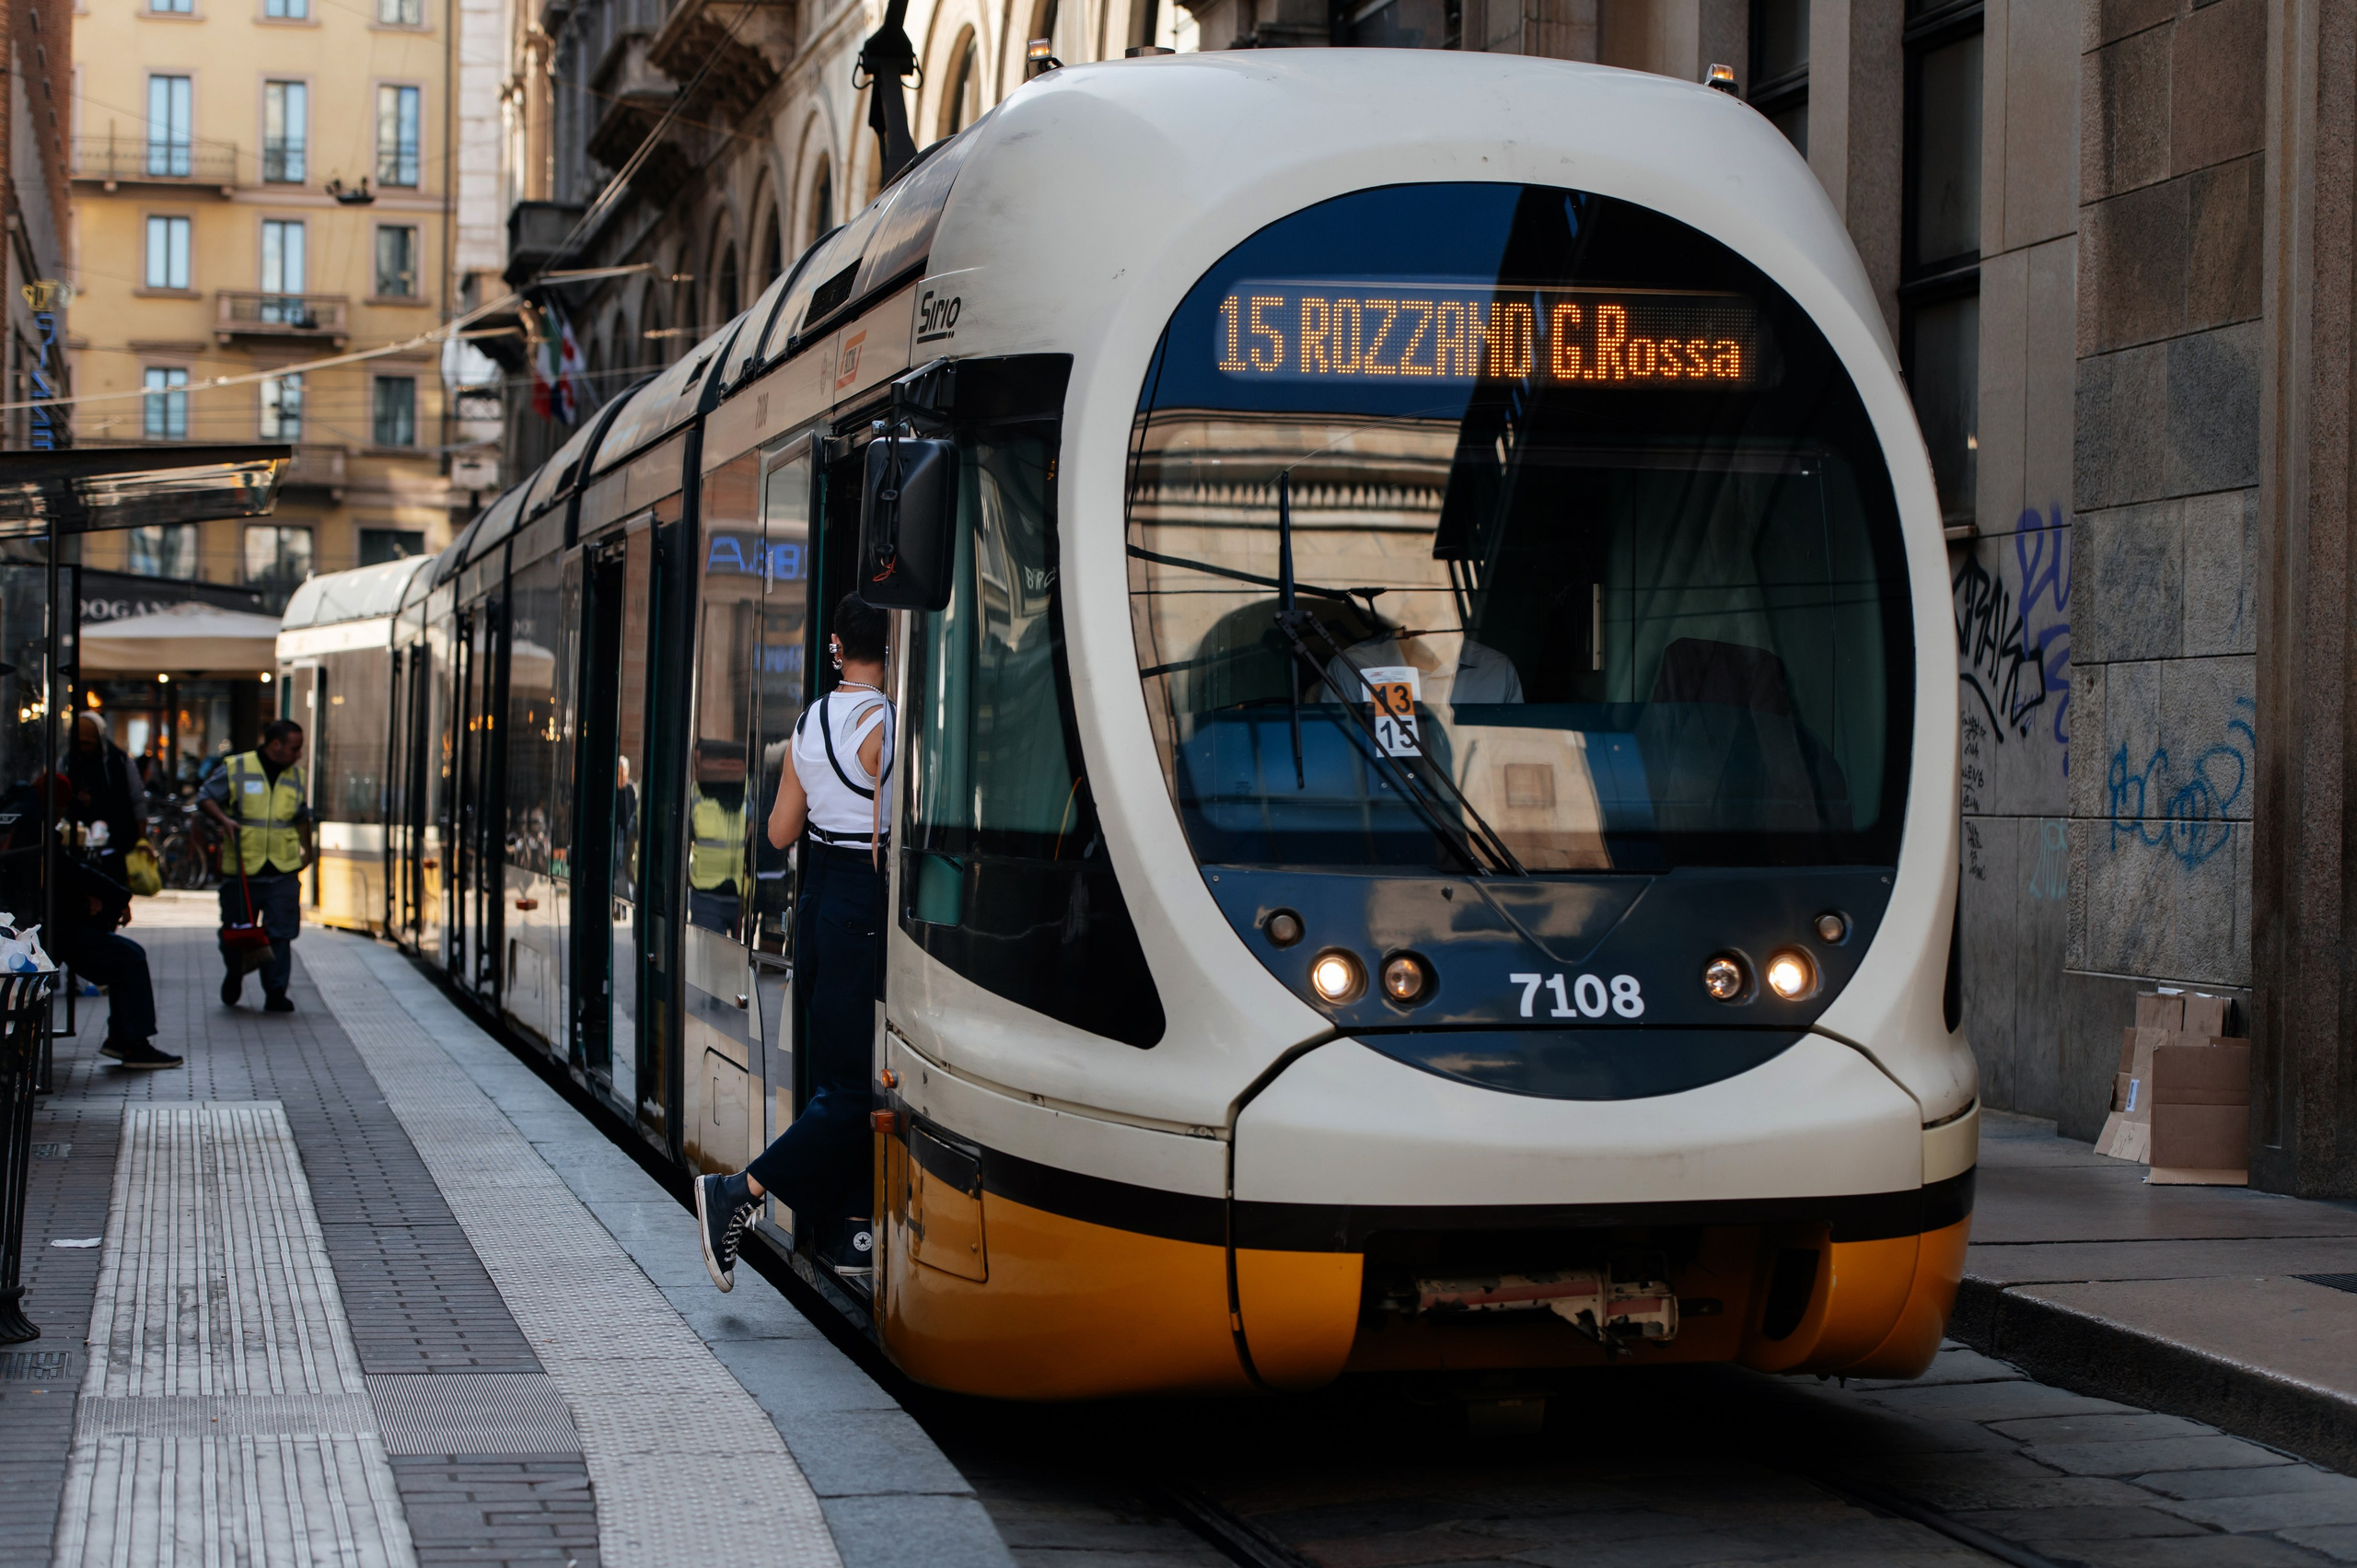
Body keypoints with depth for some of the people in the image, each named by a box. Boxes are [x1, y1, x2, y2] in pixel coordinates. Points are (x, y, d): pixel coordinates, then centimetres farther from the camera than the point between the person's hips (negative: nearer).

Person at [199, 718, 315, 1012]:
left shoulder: (296, 776, 12)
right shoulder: (236, 768, -2)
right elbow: (206, 797, 4)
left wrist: (307, 850, 29)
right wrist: (223, 819, -12)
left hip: (283, 870, 2)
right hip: (241, 869, -2)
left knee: (280, 933, -5)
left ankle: (275, 993, -1)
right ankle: (233, 978, 33)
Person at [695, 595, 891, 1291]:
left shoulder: (809, 723, 8)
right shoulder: (883, 726, -16)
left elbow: (780, 830, 12)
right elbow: (890, 838, -17)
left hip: (818, 900, 9)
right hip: (867, 911, -8)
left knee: (836, 1077, 12)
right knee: (859, 1089, -4)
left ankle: (849, 1233, 14)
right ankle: (739, 1193, -9)